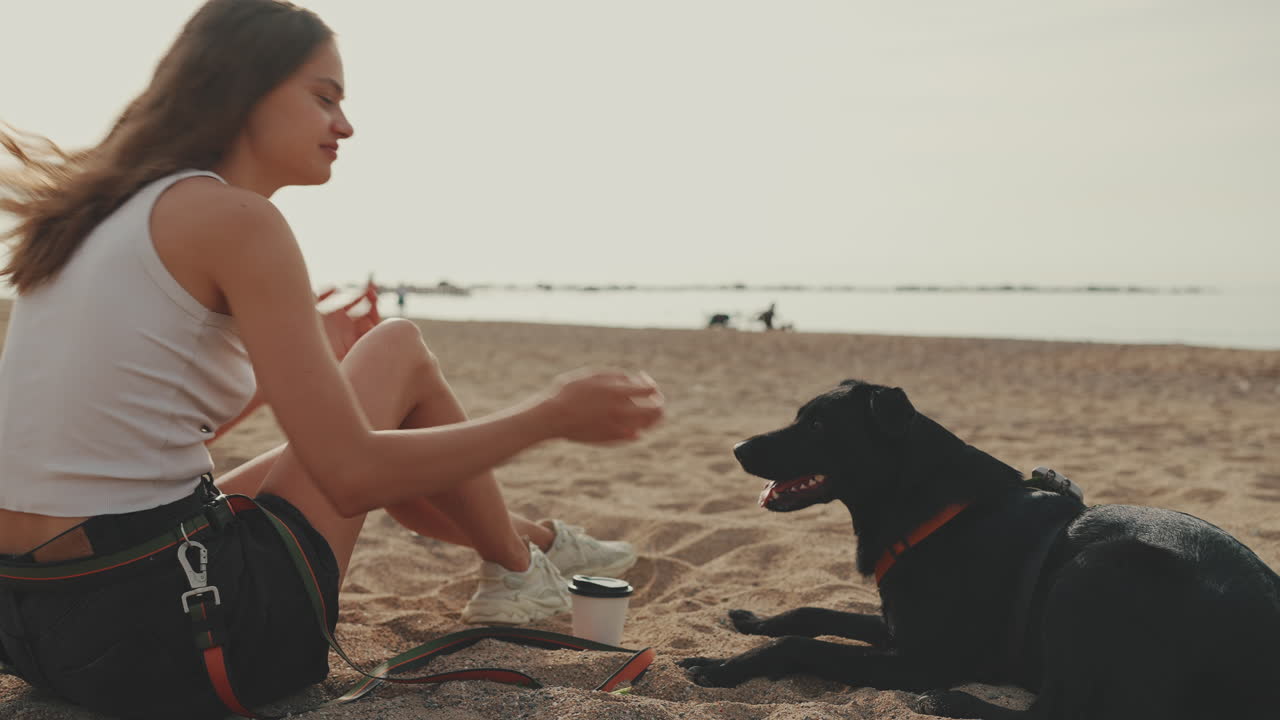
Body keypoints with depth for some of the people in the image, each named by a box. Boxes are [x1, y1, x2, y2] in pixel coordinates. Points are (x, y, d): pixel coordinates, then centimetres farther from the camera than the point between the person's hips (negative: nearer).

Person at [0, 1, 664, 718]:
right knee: (398, 348, 8)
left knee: (354, 444, 27)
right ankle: (517, 567, 26)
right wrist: (553, 412, -8)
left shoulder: (111, 214, 12)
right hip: (162, 637, -8)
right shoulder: (235, 217, -14)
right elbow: (353, 477, -18)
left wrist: (303, 359, 27)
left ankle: (523, 538, 46)